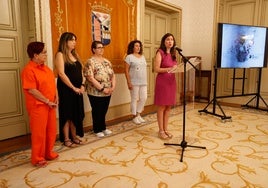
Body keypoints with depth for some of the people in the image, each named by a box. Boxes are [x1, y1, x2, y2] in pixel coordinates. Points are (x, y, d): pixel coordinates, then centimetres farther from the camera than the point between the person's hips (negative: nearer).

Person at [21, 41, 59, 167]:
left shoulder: (45, 68, 11)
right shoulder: (28, 70, -15)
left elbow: (53, 83, 17)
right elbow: (32, 90, -19)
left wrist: (56, 98, 3)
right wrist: (48, 101, -15)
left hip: (50, 105, 8)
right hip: (38, 106, -8)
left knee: (51, 130, 15)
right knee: (39, 133, 3)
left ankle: (48, 153, 32)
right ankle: (37, 158, 19)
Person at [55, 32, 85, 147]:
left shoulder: (75, 54, 14)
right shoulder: (60, 54, -8)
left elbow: (81, 71, 13)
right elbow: (61, 74, -16)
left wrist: (82, 85, -1)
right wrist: (73, 88, -15)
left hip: (78, 89, 7)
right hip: (66, 89, -7)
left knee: (76, 113, 12)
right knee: (67, 114, 2)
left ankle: (74, 136, 25)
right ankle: (66, 139, 14)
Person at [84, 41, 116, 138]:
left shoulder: (106, 61, 10)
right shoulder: (90, 62, -12)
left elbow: (112, 75, 10)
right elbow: (90, 78, -19)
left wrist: (113, 86, -5)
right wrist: (102, 88, -20)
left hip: (107, 92, 6)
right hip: (96, 93, -6)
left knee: (104, 111, 16)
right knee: (97, 112, 7)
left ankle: (103, 128, 32)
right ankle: (97, 130, 23)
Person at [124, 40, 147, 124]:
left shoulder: (142, 57, 16)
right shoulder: (129, 57, -3)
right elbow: (126, 70, -8)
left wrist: (146, 81, 14)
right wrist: (129, 82, -14)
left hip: (143, 82, 6)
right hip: (134, 82, -6)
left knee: (144, 98, 6)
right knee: (134, 99, 2)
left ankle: (138, 114, 23)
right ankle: (135, 117, 15)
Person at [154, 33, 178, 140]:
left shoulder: (173, 54, 15)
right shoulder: (160, 52, -5)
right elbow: (156, 69, -13)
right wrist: (169, 69, -23)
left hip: (171, 81, 7)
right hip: (162, 81, -7)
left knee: (168, 107, 9)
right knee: (161, 107, 0)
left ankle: (165, 129, 19)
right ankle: (161, 131, 9)